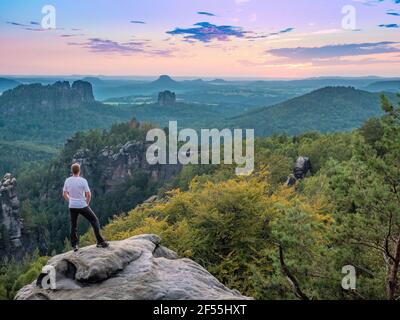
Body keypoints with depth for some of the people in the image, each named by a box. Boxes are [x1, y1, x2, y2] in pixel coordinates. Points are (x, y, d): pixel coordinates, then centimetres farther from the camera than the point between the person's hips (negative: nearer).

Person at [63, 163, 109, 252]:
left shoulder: (67, 181, -3)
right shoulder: (83, 181, -15)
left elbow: (64, 194, 6)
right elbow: (88, 195, -14)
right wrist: (87, 203, 4)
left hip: (72, 207, 4)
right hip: (82, 206, -4)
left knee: (73, 226, 17)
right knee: (94, 221, 9)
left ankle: (74, 246, 16)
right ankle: (100, 242, 5)